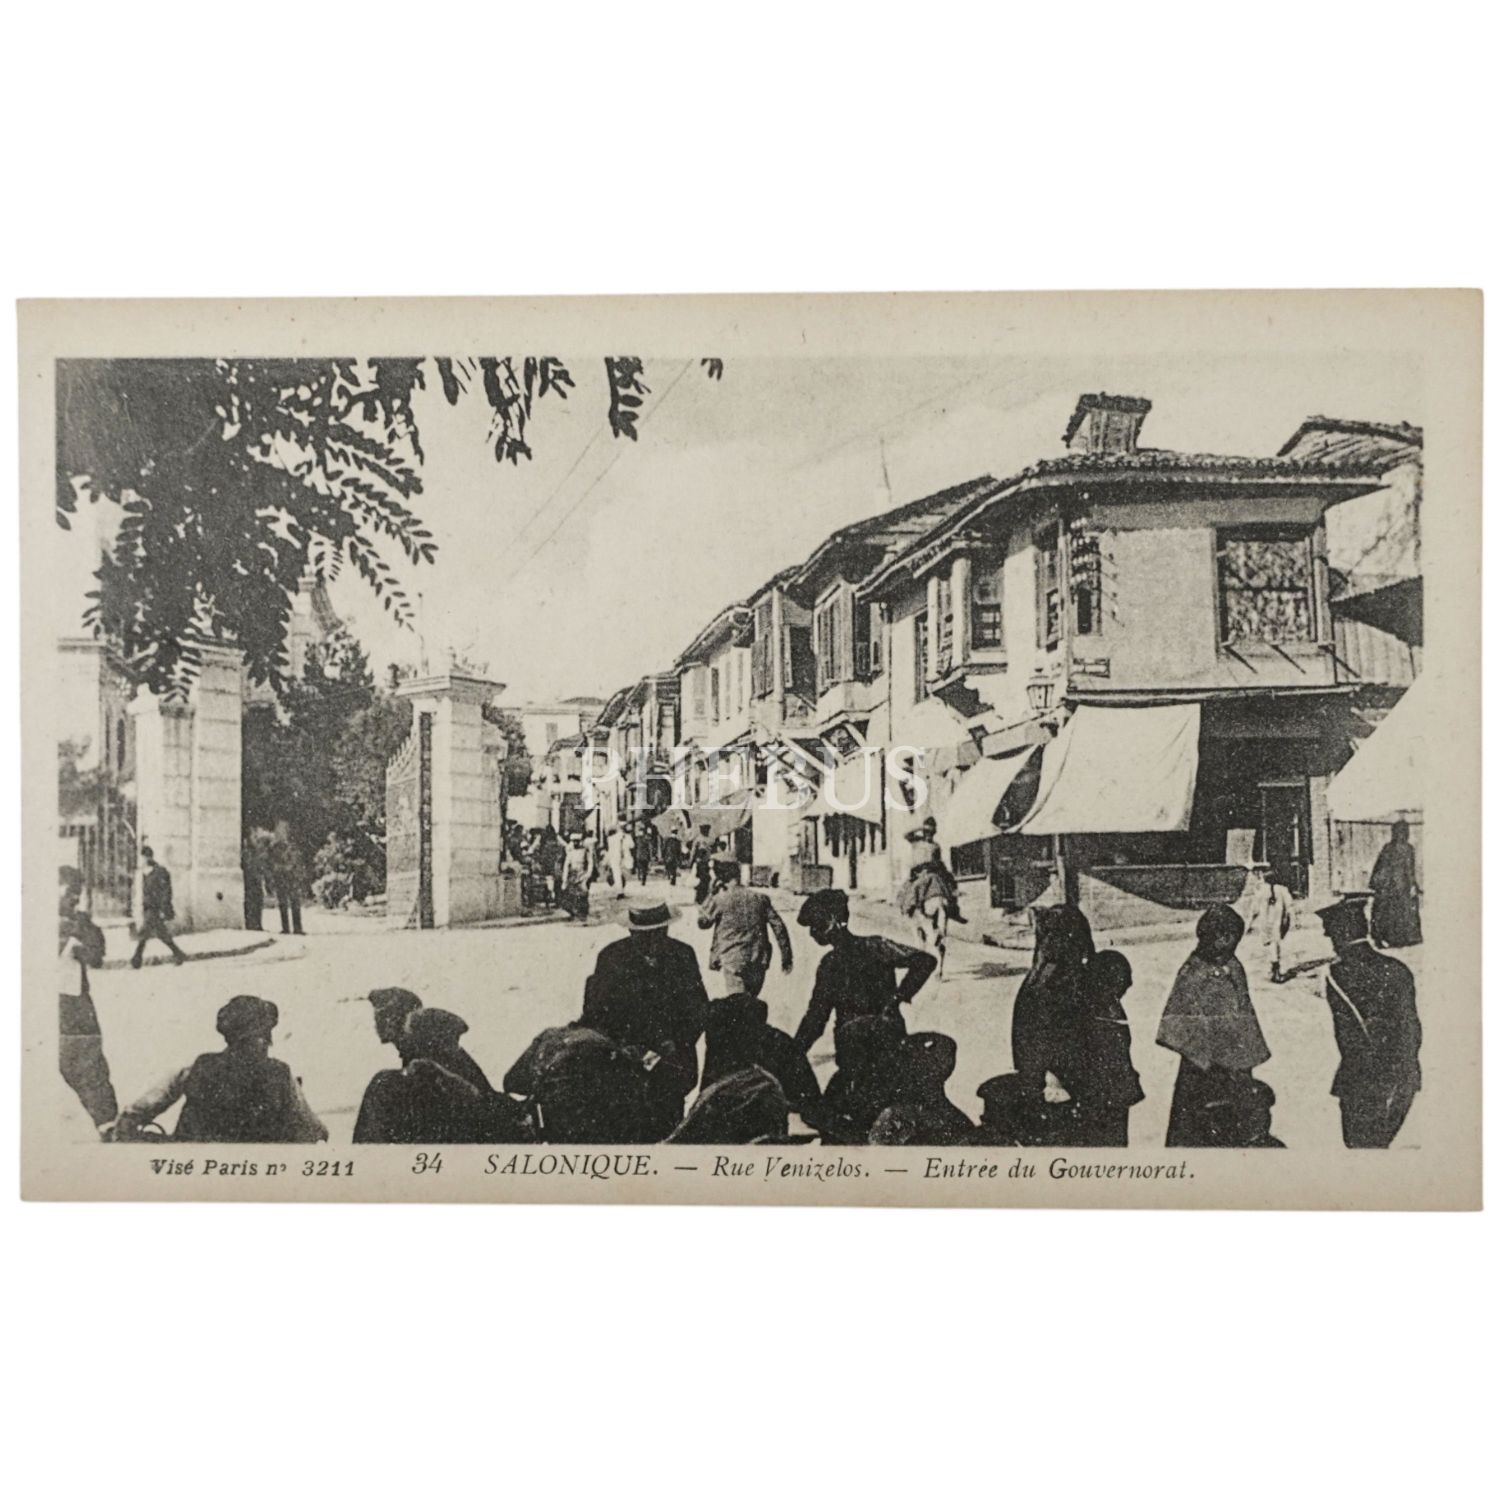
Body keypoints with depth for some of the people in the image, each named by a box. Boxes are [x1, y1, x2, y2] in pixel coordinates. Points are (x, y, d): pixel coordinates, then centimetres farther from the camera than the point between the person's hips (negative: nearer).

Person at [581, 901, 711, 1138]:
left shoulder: (682, 955, 1)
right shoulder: (611, 958, -3)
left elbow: (699, 1009, 3)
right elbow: (594, 1014, -2)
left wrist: (675, 1045, -10)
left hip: (671, 1064, 1)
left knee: (668, 1125, 1)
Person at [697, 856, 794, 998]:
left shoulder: (719, 900, -5)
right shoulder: (760, 898, 6)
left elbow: (702, 922, 11)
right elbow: (778, 926, 2)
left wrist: (712, 893, 11)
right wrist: (786, 958, 6)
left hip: (733, 962, -4)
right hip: (759, 964, 4)